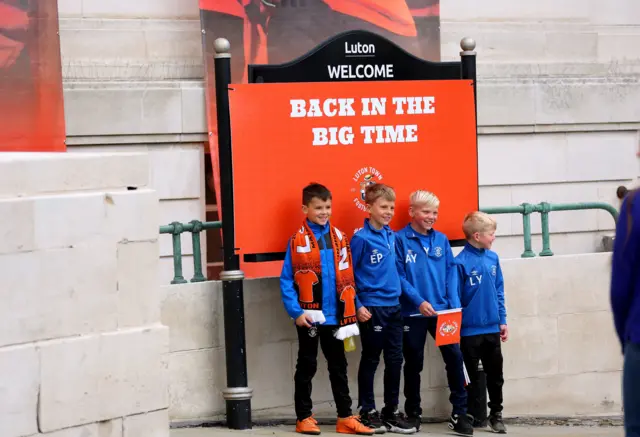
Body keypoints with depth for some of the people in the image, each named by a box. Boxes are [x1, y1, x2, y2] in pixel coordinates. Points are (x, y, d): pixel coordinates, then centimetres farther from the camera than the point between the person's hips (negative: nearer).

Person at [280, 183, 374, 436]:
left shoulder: (339, 239, 5)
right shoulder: (298, 241, -8)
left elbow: (347, 278, 8)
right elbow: (286, 281, -9)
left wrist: (349, 310, 2)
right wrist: (296, 311, -16)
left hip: (334, 316, 4)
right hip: (309, 316, -4)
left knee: (338, 366, 11)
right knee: (307, 366, 7)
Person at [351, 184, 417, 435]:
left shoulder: (392, 236, 8)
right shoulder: (361, 238, -10)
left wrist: (398, 294, 11)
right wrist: (357, 306, -12)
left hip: (394, 307, 6)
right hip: (372, 308, -6)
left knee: (395, 360, 9)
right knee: (370, 360, 4)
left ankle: (391, 412, 19)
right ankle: (367, 412, 14)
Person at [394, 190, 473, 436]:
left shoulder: (442, 240, 8)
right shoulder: (400, 240, -4)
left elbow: (451, 273, 6)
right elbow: (398, 276, -9)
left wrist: (454, 305, -6)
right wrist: (419, 301, -17)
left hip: (442, 311, 3)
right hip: (413, 312, -3)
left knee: (454, 356, -5)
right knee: (413, 363, 8)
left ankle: (459, 413, 2)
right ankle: (413, 413, 22)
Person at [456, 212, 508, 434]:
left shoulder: (493, 258, 2)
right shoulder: (461, 262, -16)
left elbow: (499, 291, 10)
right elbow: (455, 298, -12)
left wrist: (502, 320, 9)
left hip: (492, 328, 5)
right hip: (470, 330, -5)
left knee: (495, 375, 13)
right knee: (472, 377, 8)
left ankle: (496, 414, 26)